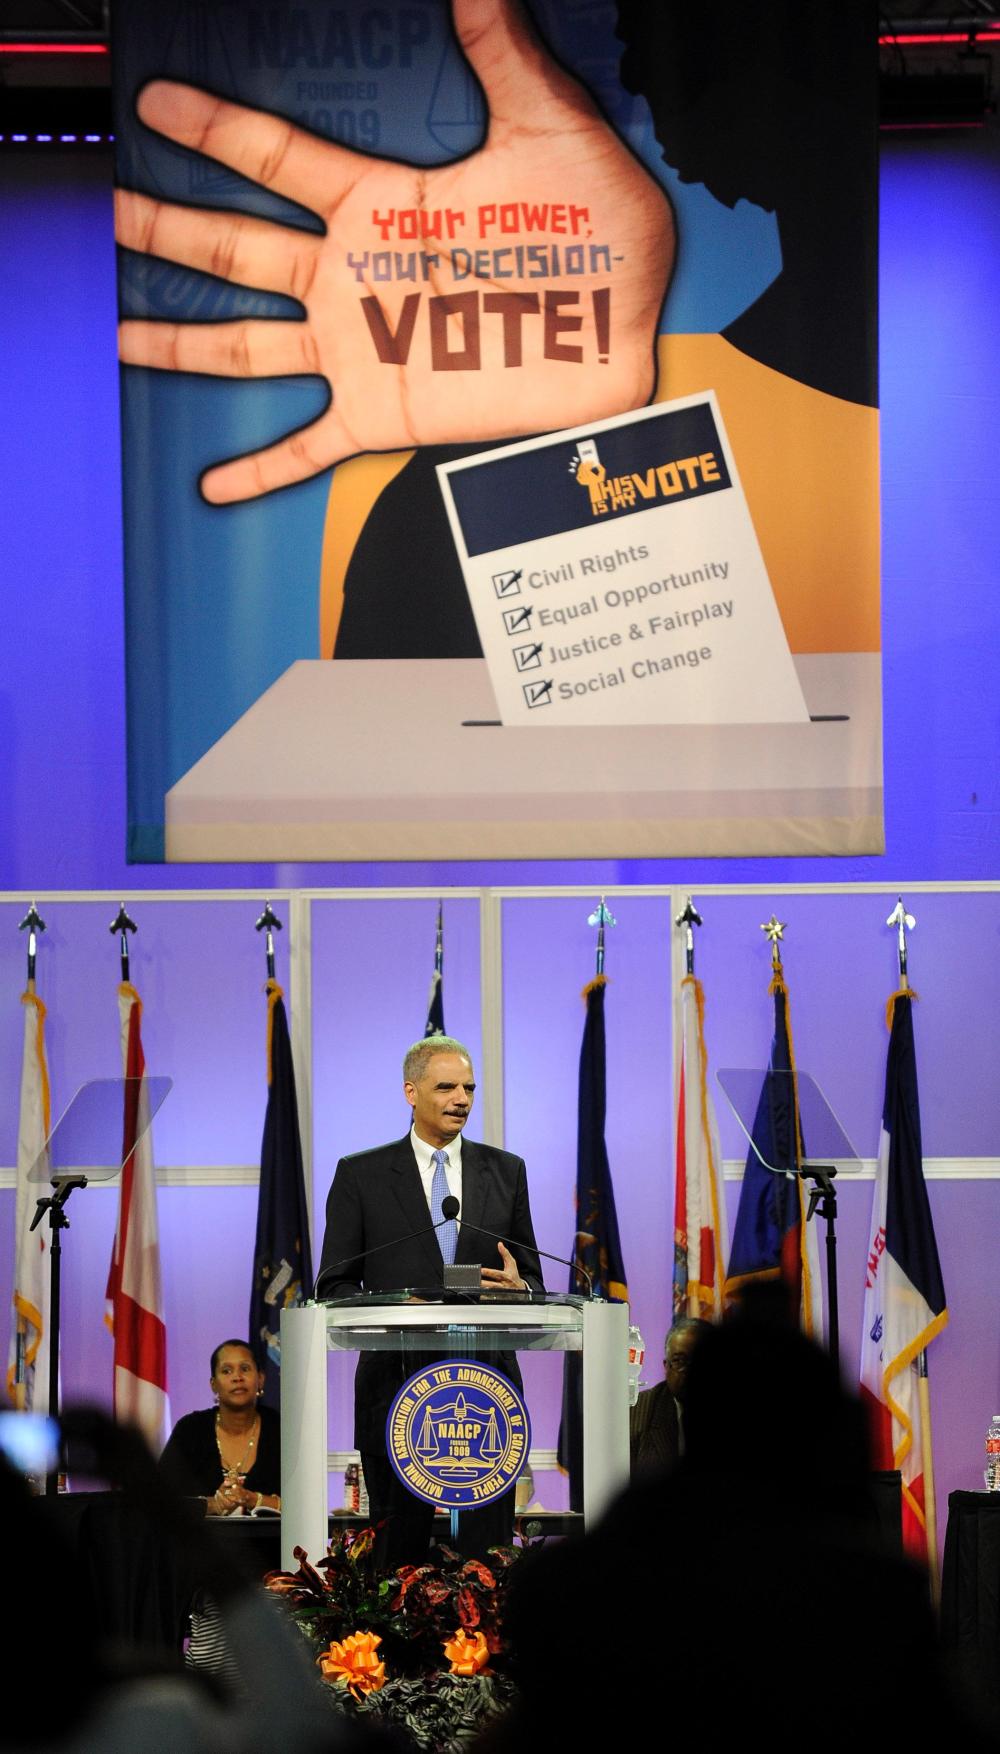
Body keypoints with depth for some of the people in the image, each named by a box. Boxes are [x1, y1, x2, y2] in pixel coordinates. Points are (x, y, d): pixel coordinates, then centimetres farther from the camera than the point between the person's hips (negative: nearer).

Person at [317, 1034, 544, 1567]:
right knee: (397, 1551, 3)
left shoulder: (506, 1172, 12)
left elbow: (532, 1280, 15)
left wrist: (518, 1286, -10)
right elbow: (334, 1286, 3)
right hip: (397, 1388, -2)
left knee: (489, 1552, -1)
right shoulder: (361, 1175, 4)